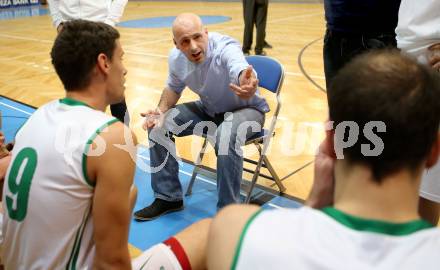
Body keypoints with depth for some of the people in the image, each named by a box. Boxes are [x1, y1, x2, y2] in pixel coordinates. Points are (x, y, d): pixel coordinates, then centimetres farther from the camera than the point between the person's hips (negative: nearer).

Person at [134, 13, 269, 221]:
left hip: (246, 108, -5)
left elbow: (239, 67, -56)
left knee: (226, 137, -38)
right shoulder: (176, 58, -14)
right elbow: (173, 87, 6)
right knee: (158, 125, -10)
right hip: (209, 109, 6)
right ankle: (168, 197, 6)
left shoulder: (225, 48, -32)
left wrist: (246, 86, -80)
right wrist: (162, 110, -14)